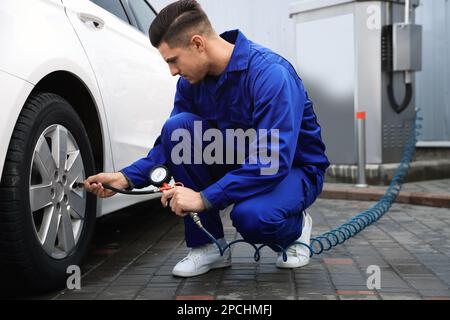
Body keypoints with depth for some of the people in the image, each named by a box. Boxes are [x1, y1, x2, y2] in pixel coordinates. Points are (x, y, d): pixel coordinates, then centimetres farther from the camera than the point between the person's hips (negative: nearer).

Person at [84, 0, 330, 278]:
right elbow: (171, 144, 3)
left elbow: (274, 161, -34)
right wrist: (127, 177, -13)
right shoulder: (191, 82, -6)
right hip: (238, 162, 6)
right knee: (177, 128, -19)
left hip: (293, 169, -6)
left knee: (250, 215, -38)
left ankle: (294, 227, 2)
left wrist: (204, 198, -37)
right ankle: (208, 245, -9)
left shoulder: (270, 73, -28)